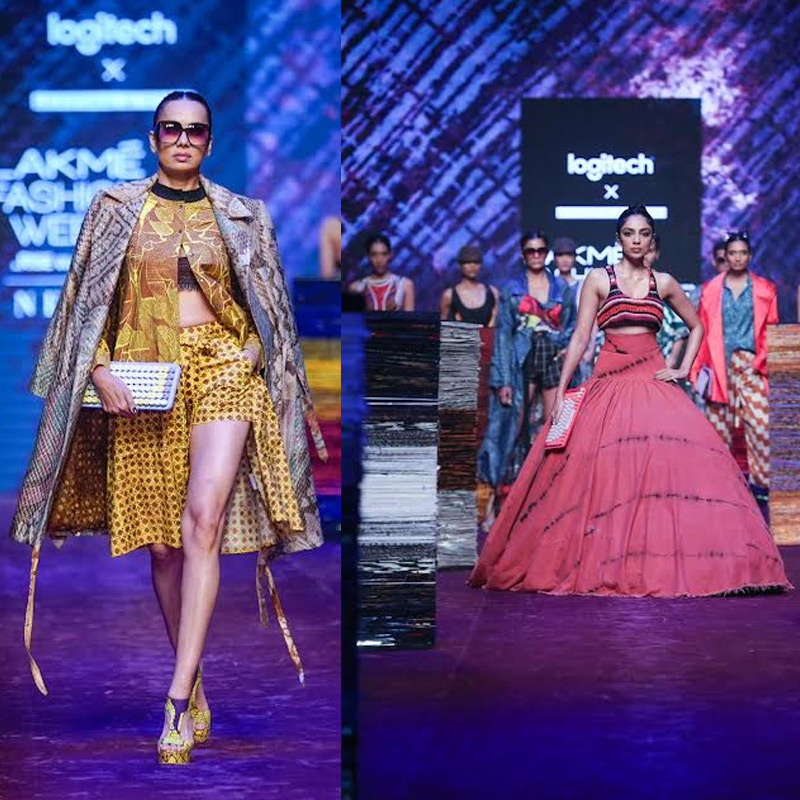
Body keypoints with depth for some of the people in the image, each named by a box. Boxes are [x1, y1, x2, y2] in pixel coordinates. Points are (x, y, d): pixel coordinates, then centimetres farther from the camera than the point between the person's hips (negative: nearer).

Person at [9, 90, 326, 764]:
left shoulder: (240, 216, 12)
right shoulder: (115, 209, 10)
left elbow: (264, 310, 17)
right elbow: (87, 304, 8)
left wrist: (254, 356, 1)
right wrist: (100, 371, -7)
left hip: (221, 366, -1)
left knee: (202, 517, -21)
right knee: (160, 539, 2)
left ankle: (178, 698, -23)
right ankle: (197, 689, 15)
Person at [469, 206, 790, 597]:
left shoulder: (664, 283, 11)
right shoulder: (598, 279, 5)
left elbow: (696, 327, 23)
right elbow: (580, 337, 1)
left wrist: (684, 369, 9)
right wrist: (560, 392, -6)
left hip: (654, 383, 2)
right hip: (609, 384, -1)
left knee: (677, 462, -15)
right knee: (599, 473, -11)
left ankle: (667, 565, -11)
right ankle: (602, 565, -1)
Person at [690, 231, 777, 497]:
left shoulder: (764, 289, 9)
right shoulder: (711, 290, 9)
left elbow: (771, 330, 8)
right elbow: (703, 331, 8)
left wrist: (762, 361, -3)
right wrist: (698, 369, 3)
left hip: (750, 365, -1)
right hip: (719, 366, 1)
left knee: (760, 423, -10)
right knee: (718, 423, 1)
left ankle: (760, 481, -5)